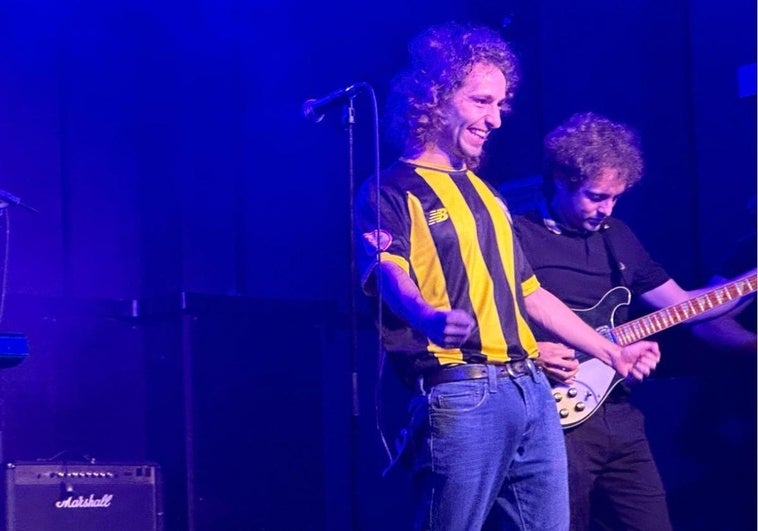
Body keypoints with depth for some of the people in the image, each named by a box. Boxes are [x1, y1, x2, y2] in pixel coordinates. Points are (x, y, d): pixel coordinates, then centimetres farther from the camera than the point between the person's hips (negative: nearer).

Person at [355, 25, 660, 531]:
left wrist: (612, 352, 29)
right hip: (459, 395, -8)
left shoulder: (484, 193, 24)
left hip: (533, 389, 8)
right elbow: (391, 276, -21)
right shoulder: (391, 193, -2)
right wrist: (428, 318, -44)